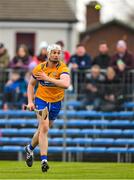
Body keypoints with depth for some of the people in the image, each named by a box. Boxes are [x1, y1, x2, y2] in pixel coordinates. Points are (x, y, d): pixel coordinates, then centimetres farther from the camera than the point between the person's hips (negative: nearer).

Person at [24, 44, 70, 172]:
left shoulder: (62, 68, -16)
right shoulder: (39, 68, -8)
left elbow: (66, 84, -36)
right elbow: (31, 84, 8)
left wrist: (48, 78, -38)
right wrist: (30, 101, -2)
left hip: (56, 102, 1)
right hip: (41, 100, -1)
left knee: (43, 129, 17)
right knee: (44, 128, -19)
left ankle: (30, 148, 45)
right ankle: (44, 160, -21)